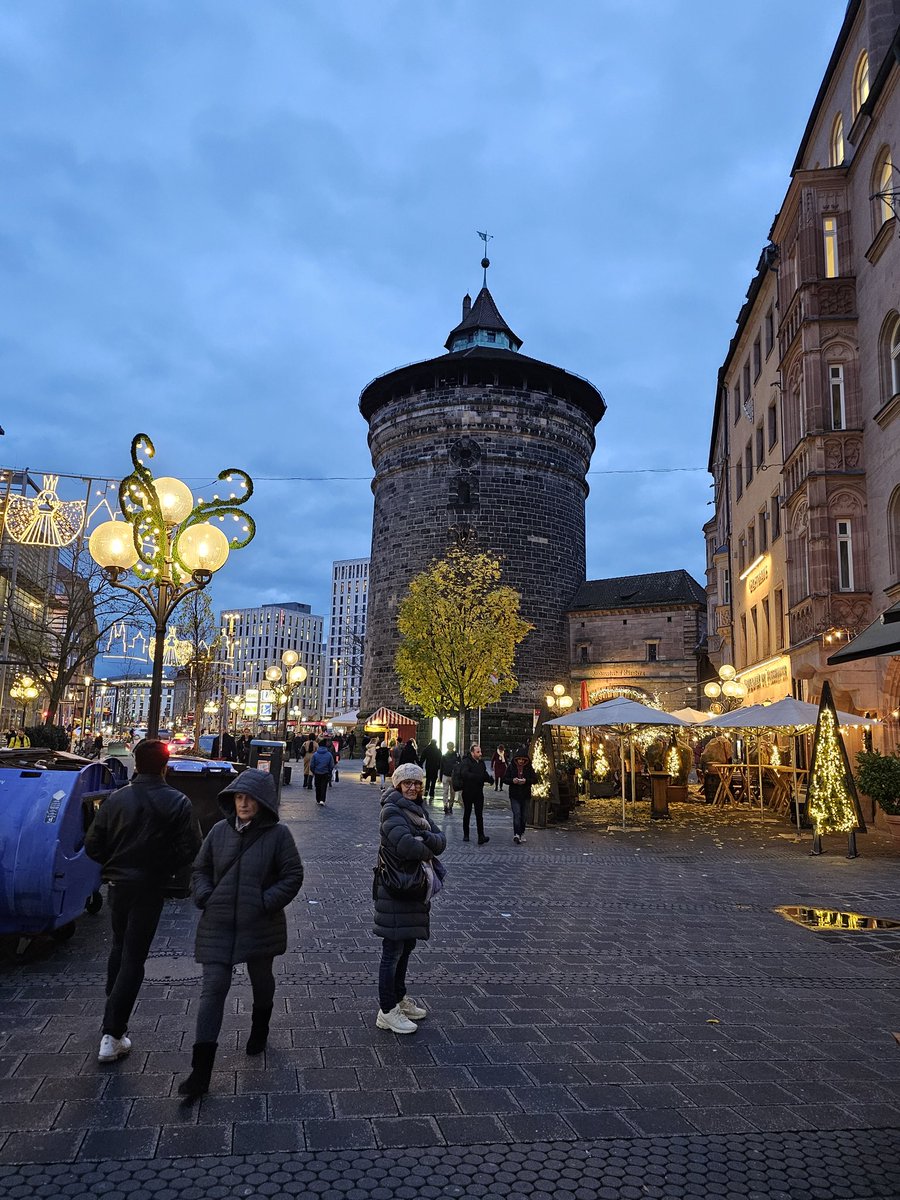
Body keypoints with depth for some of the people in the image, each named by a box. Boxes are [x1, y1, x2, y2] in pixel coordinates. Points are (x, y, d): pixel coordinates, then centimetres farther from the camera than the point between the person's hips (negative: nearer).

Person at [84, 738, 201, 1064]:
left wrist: (115, 865, 13)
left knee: (119, 947, 25)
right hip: (149, 888, -4)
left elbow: (92, 845, -4)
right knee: (134, 958, 3)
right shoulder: (177, 802, -15)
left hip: (117, 884, 4)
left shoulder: (116, 799, -6)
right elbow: (189, 850, -16)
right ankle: (113, 1034, -1)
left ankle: (114, 1011, 43)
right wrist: (165, 868, 2)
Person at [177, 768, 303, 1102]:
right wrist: (204, 897, -5)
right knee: (212, 990, -2)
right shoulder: (220, 831, -1)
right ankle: (201, 1071, 3)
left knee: (261, 981, 20)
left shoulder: (278, 834, -10)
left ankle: (259, 1031, 50)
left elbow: (293, 876, -8)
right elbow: (200, 870, 10)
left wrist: (266, 902, -16)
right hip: (218, 925, 1)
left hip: (259, 926, -1)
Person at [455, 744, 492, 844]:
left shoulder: (481, 762, 8)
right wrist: (479, 777, -36)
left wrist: (489, 779, -6)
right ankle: (466, 835, 23)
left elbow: (485, 774, 18)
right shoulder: (466, 762, -12)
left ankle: (481, 837, -9)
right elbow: (464, 774, -30)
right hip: (468, 792, -4)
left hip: (479, 792, 4)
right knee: (467, 814, 11)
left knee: (479, 815, -4)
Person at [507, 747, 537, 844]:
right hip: (514, 795, -2)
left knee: (524, 815, 8)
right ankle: (516, 834, -22)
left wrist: (526, 780, -19)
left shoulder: (529, 768, 3)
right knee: (516, 814, -15)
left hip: (526, 795, 2)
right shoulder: (511, 767, 1)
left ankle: (521, 833, 25)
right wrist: (512, 780, -19)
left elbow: (535, 779, 0)